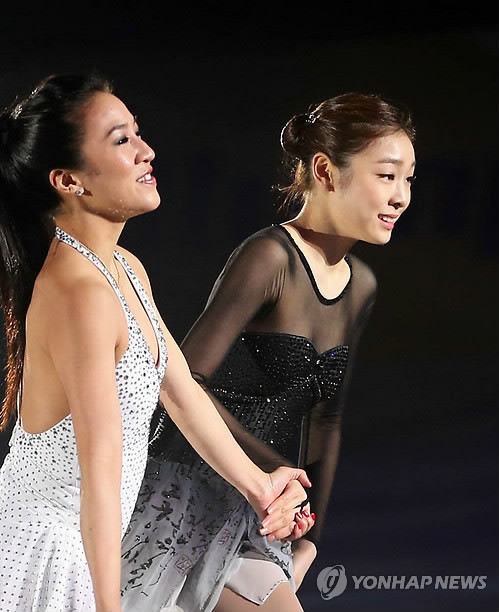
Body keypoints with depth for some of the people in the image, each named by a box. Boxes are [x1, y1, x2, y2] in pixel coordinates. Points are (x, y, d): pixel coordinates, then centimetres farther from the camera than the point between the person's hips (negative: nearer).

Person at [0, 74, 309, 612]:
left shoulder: (127, 270, 5)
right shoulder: (80, 296, -26)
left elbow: (183, 393, 16)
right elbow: (100, 469, -30)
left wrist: (254, 484, 22)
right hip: (46, 547, -9)